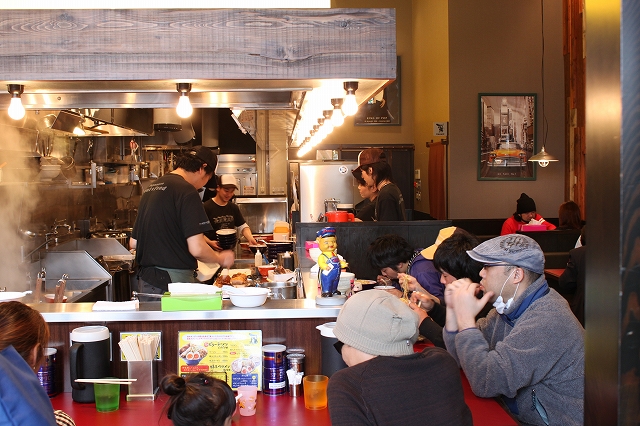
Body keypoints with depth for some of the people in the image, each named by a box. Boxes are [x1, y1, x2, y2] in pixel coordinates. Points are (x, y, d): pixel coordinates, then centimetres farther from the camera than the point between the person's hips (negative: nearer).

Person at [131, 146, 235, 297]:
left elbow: (133, 242, 20)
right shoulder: (186, 191, -12)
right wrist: (221, 258, 0)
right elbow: (197, 249, -18)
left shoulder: (150, 188, 14)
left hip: (145, 281, 8)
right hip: (173, 281, -8)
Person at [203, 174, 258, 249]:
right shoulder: (206, 207, -8)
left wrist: (250, 238, -5)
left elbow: (243, 226, 15)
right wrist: (209, 242, -28)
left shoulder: (233, 207, 12)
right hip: (213, 251, -6)